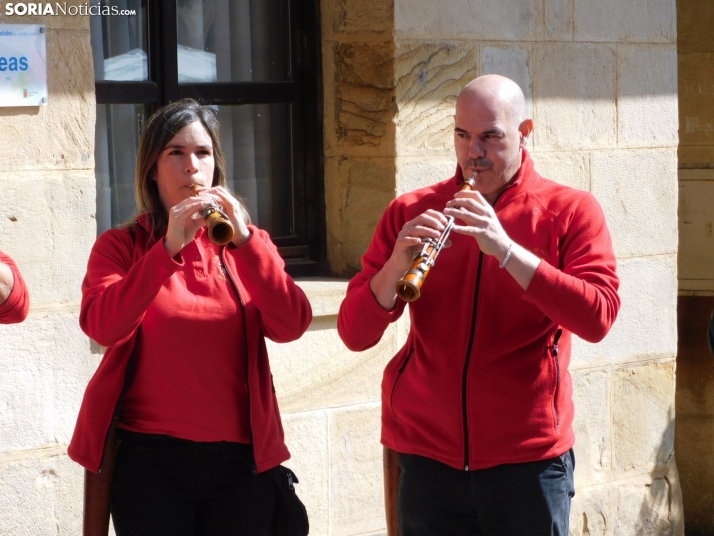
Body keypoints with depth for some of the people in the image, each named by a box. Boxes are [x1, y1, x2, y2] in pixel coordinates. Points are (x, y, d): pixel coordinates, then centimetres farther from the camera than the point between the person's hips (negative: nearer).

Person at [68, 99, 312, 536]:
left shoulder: (247, 245, 10)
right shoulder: (121, 246, 4)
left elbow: (291, 326, -6)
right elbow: (102, 327, -15)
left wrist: (243, 240, -16)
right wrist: (168, 248, -21)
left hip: (242, 460, 2)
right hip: (151, 460, -2)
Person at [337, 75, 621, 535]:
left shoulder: (571, 212, -1)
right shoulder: (409, 213, 5)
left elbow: (598, 319, -16)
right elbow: (355, 335, 0)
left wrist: (504, 248, -23)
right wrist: (396, 265, -19)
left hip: (528, 458, -2)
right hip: (427, 457, 2)